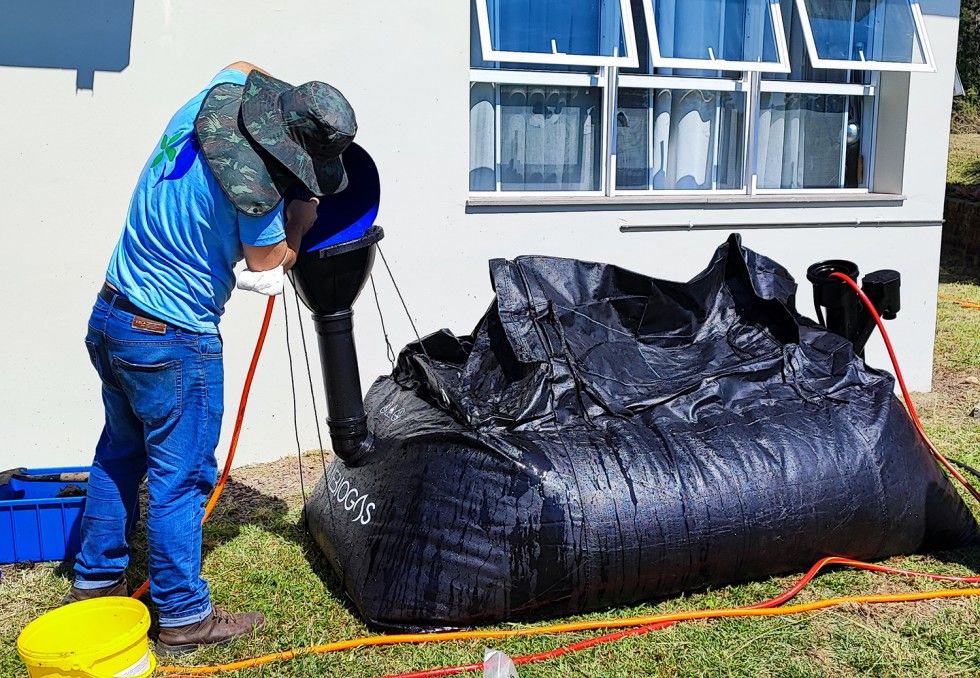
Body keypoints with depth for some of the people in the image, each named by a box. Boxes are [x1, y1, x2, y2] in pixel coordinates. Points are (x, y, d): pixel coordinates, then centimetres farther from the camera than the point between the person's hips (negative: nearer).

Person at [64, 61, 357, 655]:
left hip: (110, 317, 9)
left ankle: (96, 581, 36)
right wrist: (299, 222, 3)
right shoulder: (255, 194, -26)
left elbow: (242, 65, 22)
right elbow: (269, 275, -8)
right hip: (170, 342, -9)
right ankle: (184, 617, 16)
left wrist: (298, 102, 13)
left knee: (120, 452, 21)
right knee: (181, 476, 3)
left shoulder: (214, 99, -4)